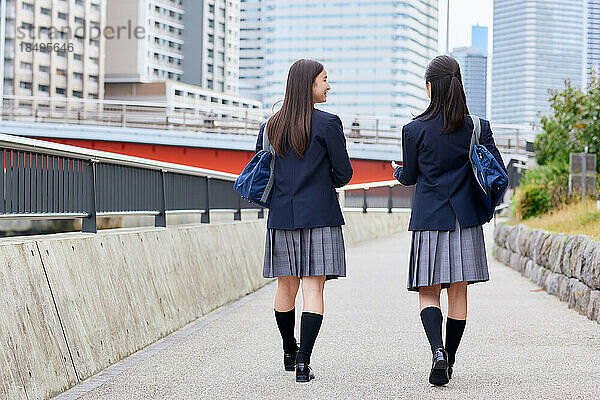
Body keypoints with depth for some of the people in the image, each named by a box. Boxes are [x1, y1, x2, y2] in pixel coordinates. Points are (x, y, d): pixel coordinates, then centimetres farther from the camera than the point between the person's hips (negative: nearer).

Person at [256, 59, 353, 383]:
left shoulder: (270, 126, 7)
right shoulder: (327, 124, -8)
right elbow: (344, 173, -3)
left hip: (281, 216, 5)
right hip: (320, 216, -5)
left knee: (287, 285, 15)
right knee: (313, 287, -5)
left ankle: (289, 353, 30)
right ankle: (303, 361, -12)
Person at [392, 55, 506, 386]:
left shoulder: (414, 130, -7)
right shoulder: (478, 128, -3)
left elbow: (409, 177, 4)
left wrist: (397, 171, 27)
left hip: (429, 220, -2)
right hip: (467, 218, 2)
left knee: (428, 292, 5)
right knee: (458, 291, 11)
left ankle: (438, 351, -18)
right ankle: (449, 361, 18)